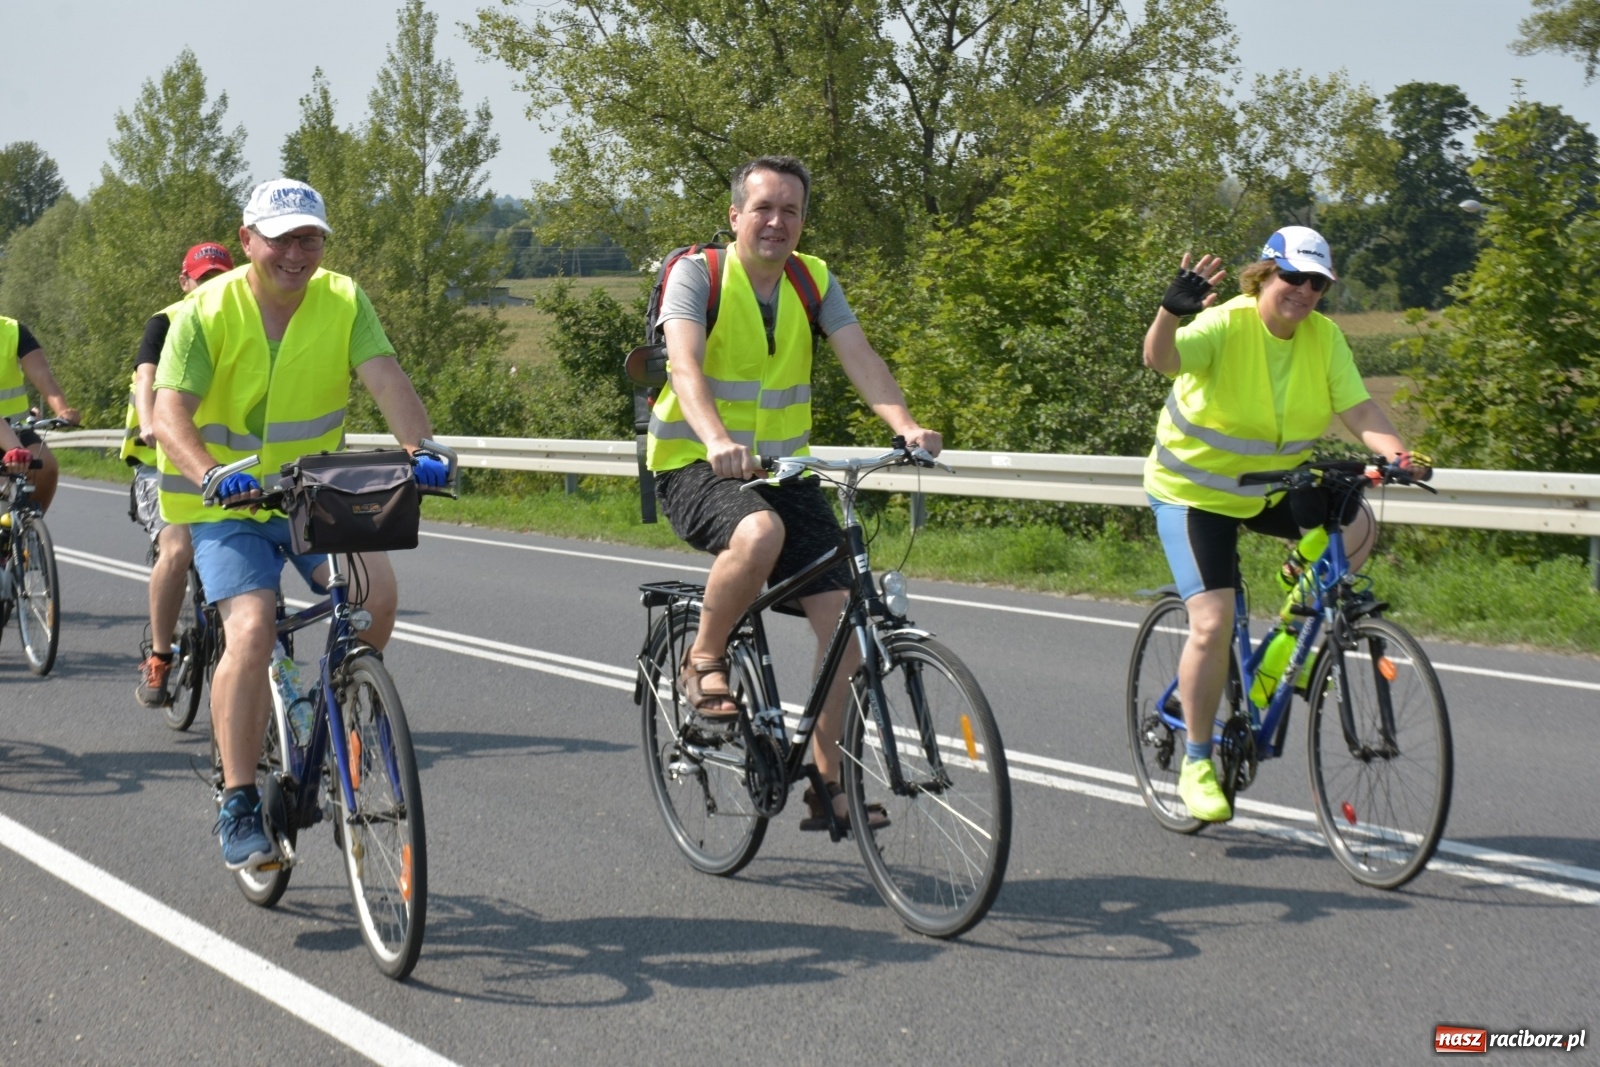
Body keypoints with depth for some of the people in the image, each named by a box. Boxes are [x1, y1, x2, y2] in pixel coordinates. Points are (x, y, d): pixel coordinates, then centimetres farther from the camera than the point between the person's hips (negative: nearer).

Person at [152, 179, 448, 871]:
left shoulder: (343, 302, -4)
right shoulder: (207, 312, -12)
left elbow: (386, 378, -17)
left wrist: (419, 447, -37)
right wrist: (211, 474, -42)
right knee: (252, 630, -24)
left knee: (377, 592, -24)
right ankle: (237, 807, -14)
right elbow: (169, 412, -22)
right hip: (231, 504, -2)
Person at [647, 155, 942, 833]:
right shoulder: (696, 274, -10)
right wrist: (717, 441, -45)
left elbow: (861, 360, -8)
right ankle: (704, 662, -12)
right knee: (760, 533, -39)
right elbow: (685, 366, -26)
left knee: (844, 612, -9)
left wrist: (905, 426, -28)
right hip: (694, 466, -5)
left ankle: (827, 783, 4)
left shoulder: (814, 282, 5)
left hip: (783, 468, 5)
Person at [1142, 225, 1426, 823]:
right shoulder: (1225, 326, -22)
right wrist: (1171, 312, -62)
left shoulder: (1325, 337, -6)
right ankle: (1196, 762, 4)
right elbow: (1160, 359, -40)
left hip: (1275, 487, 5)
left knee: (1354, 530, -21)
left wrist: (1398, 455, -33)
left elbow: (1359, 411, -13)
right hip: (1195, 491, -5)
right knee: (1213, 624, -14)